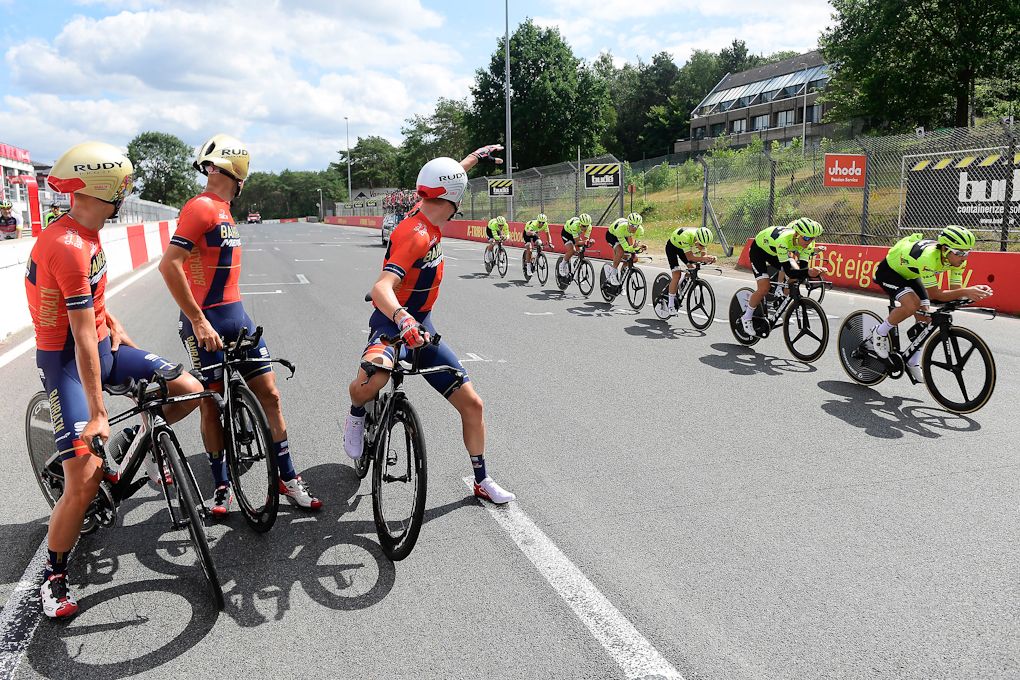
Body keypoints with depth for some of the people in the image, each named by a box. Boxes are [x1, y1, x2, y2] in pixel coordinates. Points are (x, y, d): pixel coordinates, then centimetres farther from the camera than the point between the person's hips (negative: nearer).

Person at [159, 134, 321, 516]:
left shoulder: (222, 210, 16)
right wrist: (198, 320, -23)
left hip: (236, 317, 8)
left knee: (269, 395, 6)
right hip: (206, 323, -8)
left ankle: (288, 478, 14)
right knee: (212, 404, 5)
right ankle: (221, 486, 20)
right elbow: (169, 265, -22)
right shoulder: (201, 208, -13)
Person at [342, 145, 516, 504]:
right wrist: (403, 319, -56)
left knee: (472, 403, 4)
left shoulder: (427, 216, 1)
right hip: (391, 325, -8)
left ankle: (482, 481, 22)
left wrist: (475, 157, 36)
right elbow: (381, 288, -38)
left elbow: (447, 180, 25)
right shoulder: (417, 235, -25)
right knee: (370, 383, -40)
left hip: (421, 328, 8)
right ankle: (356, 413, -2)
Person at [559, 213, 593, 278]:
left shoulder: (589, 227, -28)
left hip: (576, 234, 5)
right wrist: (585, 241, -58)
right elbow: (577, 242, -41)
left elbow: (586, 239, -25)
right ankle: (562, 265, -3)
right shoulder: (575, 225, -42)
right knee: (572, 251, -27)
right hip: (566, 233, -5)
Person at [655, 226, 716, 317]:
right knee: (677, 274, -18)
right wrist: (703, 259, -55)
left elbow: (704, 254, -20)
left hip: (682, 247, 6)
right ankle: (670, 305, -15)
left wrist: (709, 258, -42)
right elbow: (690, 257, -41)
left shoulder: (702, 239, -24)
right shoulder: (686, 237, -41)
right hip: (672, 246, -6)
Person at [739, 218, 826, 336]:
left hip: (775, 252, 7)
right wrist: (808, 272, -57)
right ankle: (746, 318, 2)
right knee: (764, 288, -18)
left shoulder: (807, 242, -23)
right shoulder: (784, 239, -43)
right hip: (759, 250, -7)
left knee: (795, 274, -12)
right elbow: (788, 272, -44)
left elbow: (802, 266, -21)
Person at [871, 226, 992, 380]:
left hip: (909, 274, 8)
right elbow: (935, 295, -34)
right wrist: (966, 292, -44)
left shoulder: (957, 258, -18)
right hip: (888, 271, -8)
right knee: (912, 305, -31)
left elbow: (955, 289, -14)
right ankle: (879, 333, -6)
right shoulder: (928, 257, -40)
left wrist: (974, 291, -33)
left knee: (924, 314, -4)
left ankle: (913, 362, 10)